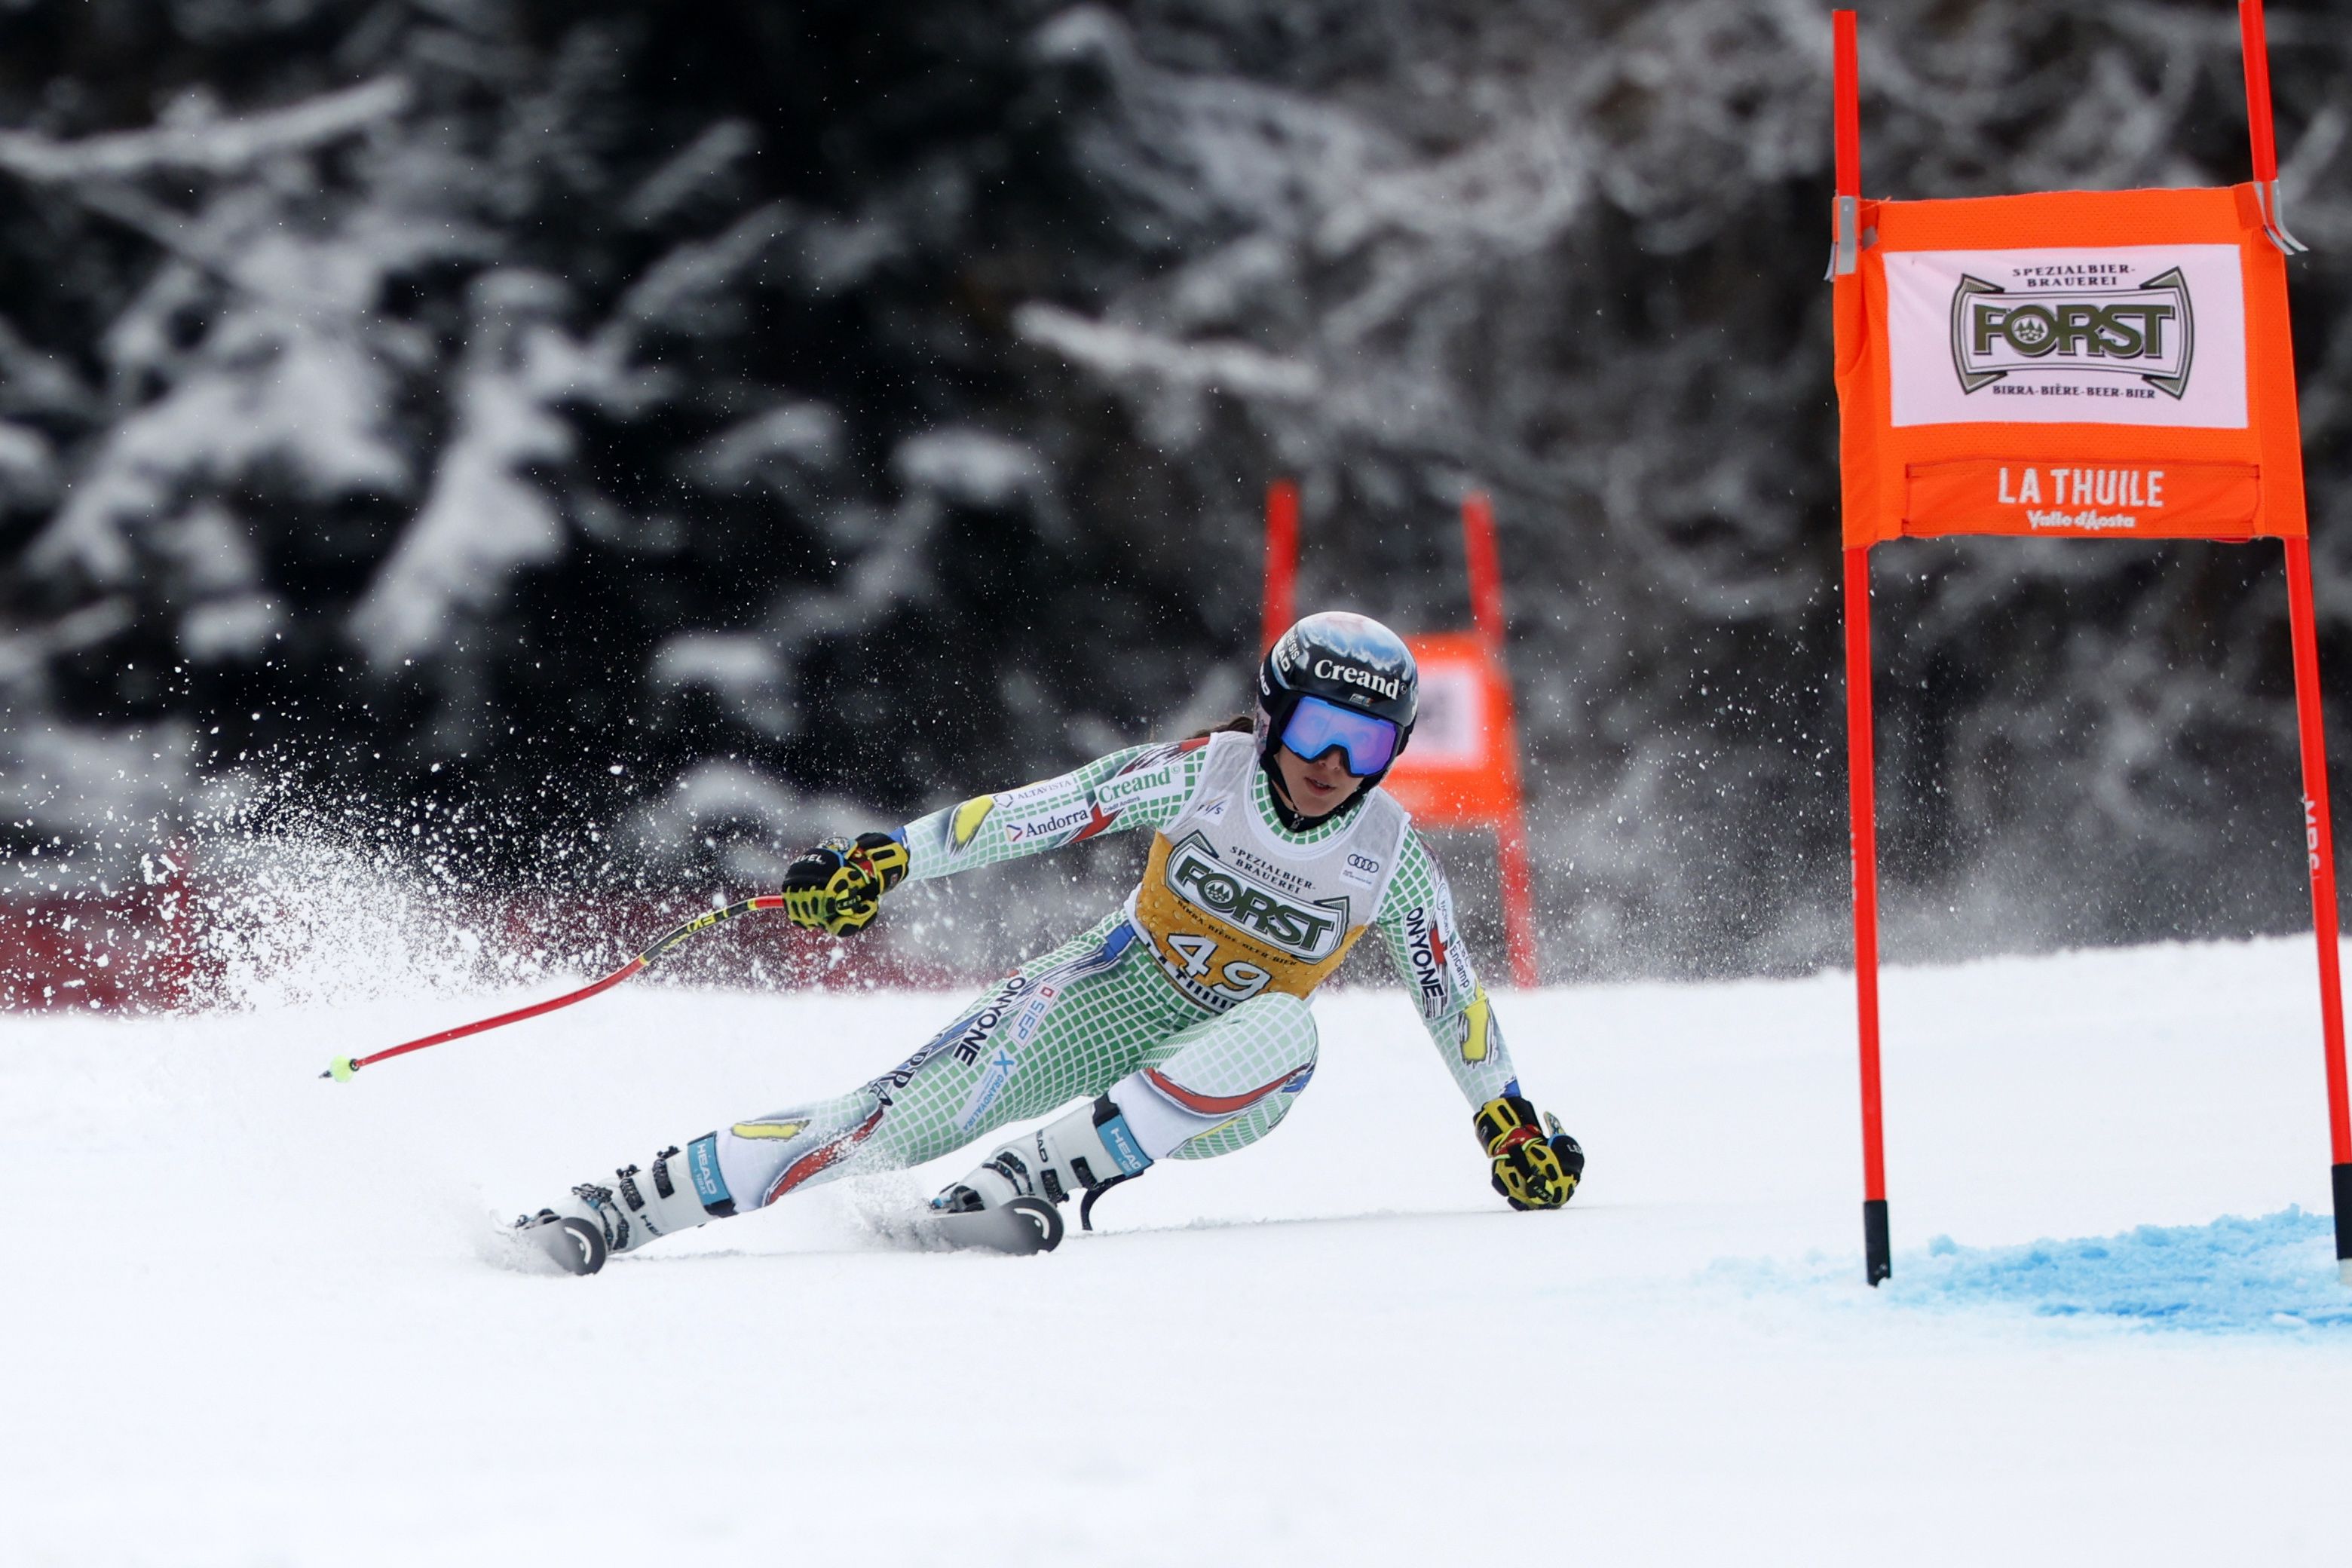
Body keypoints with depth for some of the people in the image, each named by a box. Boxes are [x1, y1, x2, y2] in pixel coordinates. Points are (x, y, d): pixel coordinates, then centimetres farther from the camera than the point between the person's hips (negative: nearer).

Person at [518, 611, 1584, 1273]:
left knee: (1283, 1026, -38)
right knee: (905, 1115, -21)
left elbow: (1452, 997, 4)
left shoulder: (1392, 858, -11)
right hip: (1113, 998, -1)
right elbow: (1036, 812, -18)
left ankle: (1030, 1183, -39)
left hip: (1226, 1084, 1)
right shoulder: (1204, 776, -15)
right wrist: (888, 858, -27)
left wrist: (1512, 1124, 8)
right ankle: (612, 1211, -22)